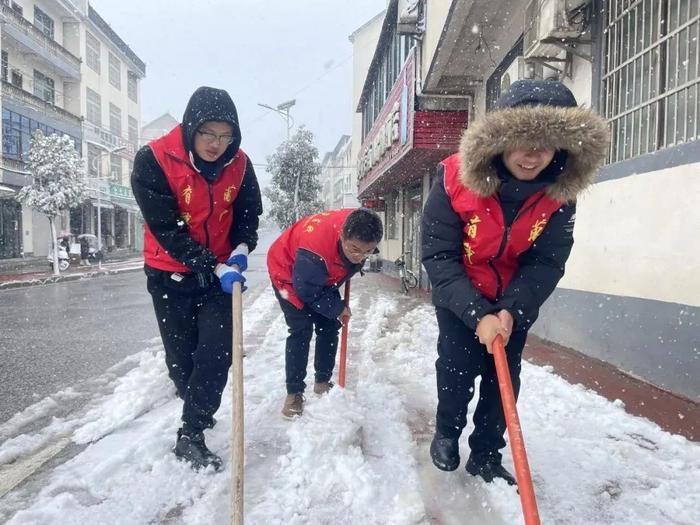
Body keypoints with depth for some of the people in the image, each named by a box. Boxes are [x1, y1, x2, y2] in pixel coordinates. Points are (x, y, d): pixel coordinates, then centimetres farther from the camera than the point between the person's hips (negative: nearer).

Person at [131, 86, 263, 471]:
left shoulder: (239, 163, -8)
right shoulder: (153, 160, -20)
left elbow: (249, 212, 7)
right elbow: (166, 229, -21)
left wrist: (241, 248, -11)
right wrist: (215, 268, -26)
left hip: (222, 270, 2)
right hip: (170, 274, -2)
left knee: (217, 351, -6)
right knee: (181, 355, 9)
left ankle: (191, 434, 7)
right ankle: (197, 408, 38)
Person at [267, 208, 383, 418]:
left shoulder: (360, 231, -26)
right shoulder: (316, 245, -45)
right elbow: (307, 290, -31)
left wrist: (352, 266, 8)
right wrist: (338, 308, -20)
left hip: (324, 276, 6)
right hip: (289, 273, -6)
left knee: (330, 326, 4)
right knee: (301, 330, -15)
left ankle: (322, 382, 20)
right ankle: (294, 393, -4)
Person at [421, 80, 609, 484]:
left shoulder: (560, 193, -20)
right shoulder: (456, 180, -28)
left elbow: (547, 262, -16)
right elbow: (440, 258, -26)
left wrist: (511, 310, -30)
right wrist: (478, 315, -33)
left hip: (516, 301, 3)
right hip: (459, 296, -2)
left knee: (505, 375, 4)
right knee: (458, 364, -5)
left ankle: (486, 455, 25)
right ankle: (447, 433, 25)